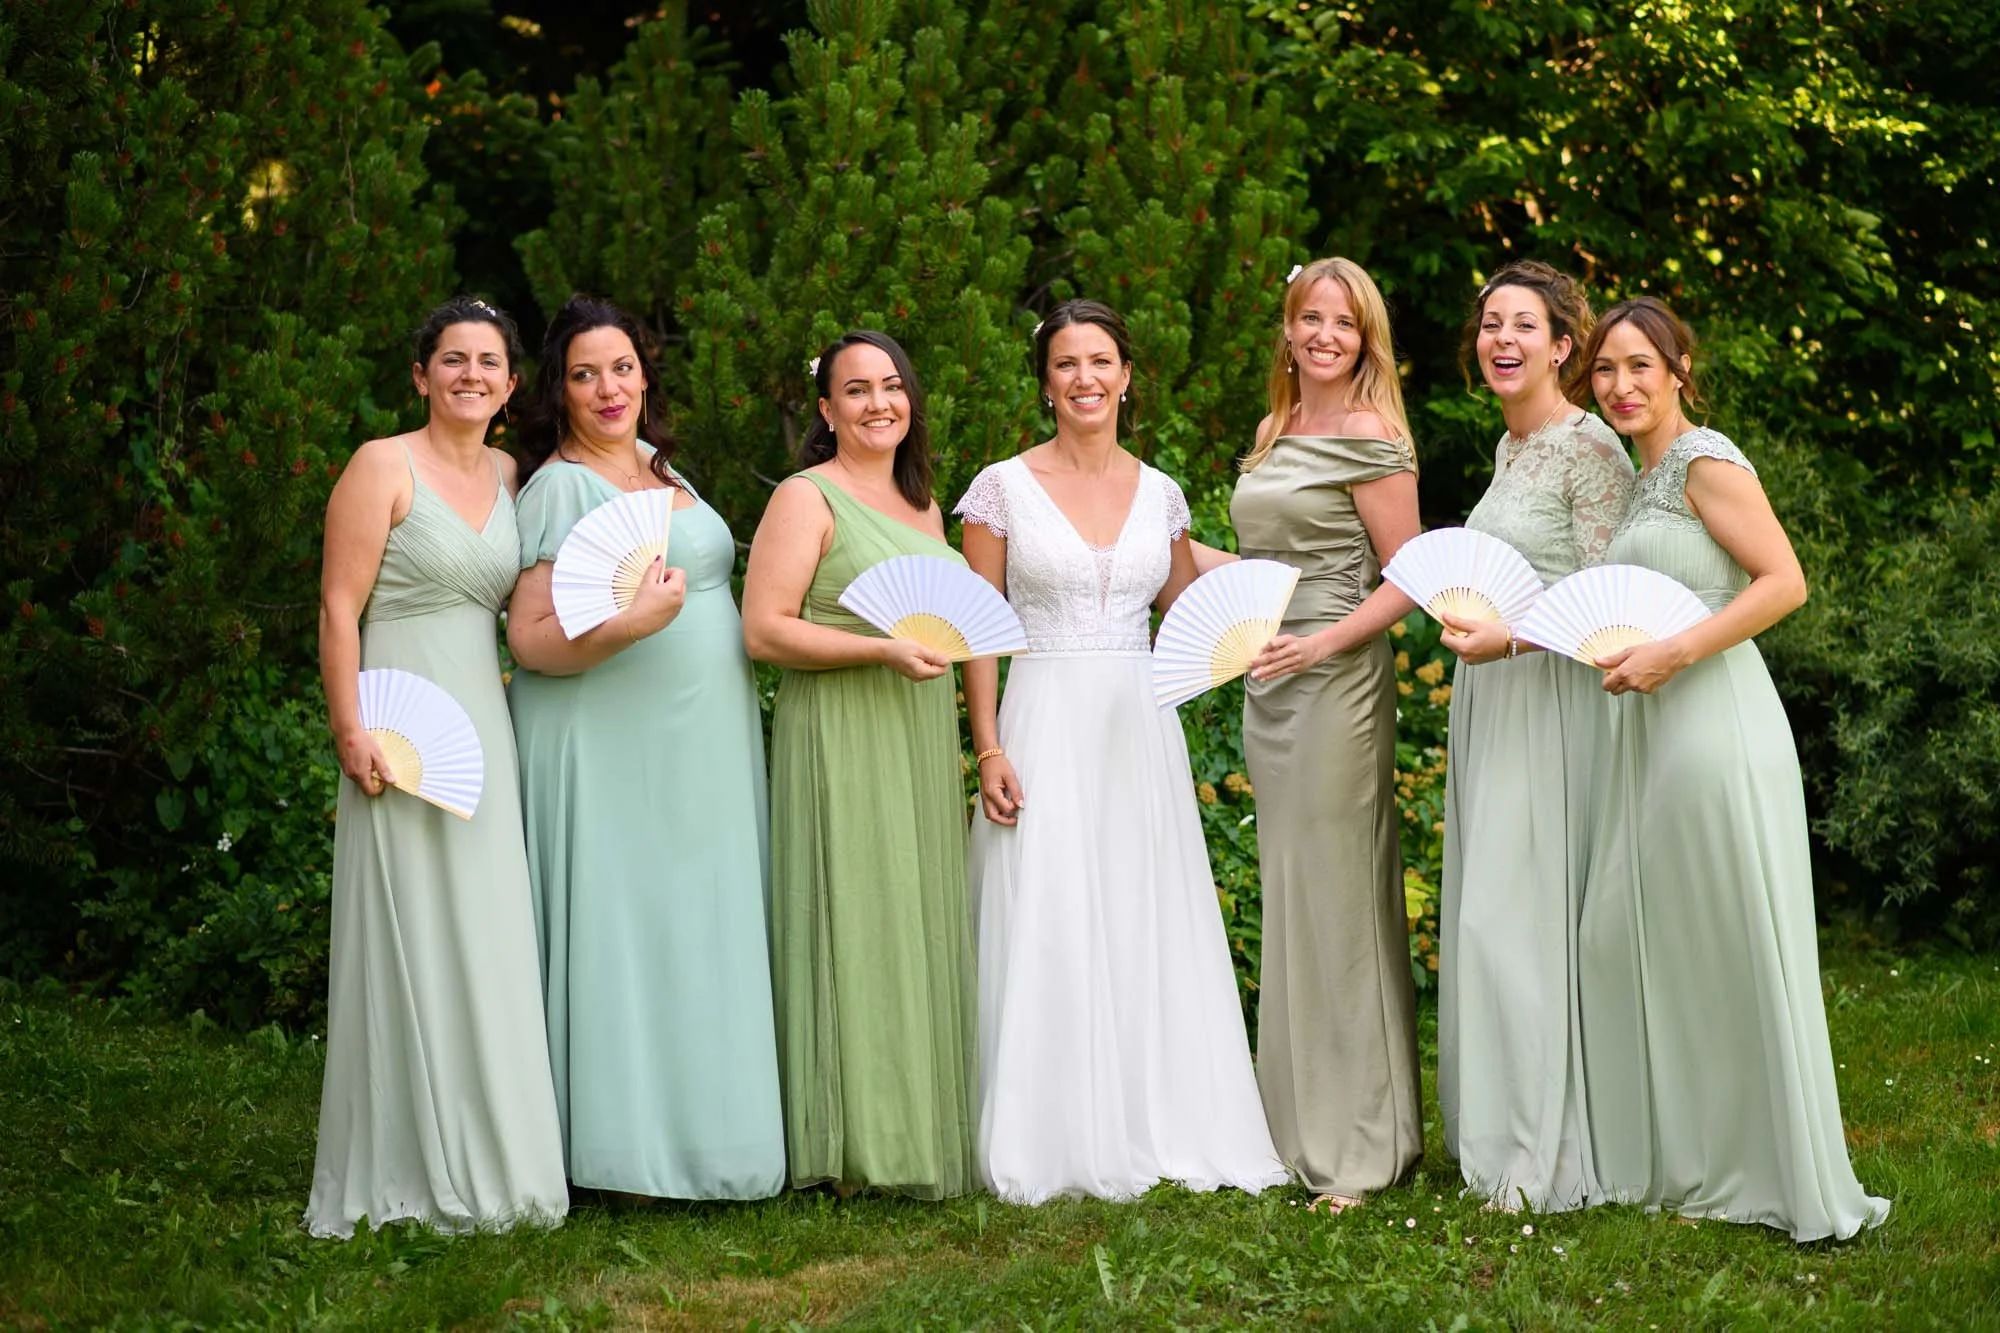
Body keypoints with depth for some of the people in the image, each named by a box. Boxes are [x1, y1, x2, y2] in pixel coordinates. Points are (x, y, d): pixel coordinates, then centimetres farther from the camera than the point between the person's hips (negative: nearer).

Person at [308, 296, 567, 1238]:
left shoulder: (510, 478, 13)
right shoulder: (383, 466, -5)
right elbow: (339, 607, -10)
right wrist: (351, 731, -17)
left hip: (483, 727, 6)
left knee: (486, 940, 7)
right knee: (408, 938, -3)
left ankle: (484, 1160, 16)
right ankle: (403, 1172, 4)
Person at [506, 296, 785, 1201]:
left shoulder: (660, 469, 15)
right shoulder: (560, 487, -9)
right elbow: (531, 640, -16)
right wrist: (632, 623, -27)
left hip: (701, 748, 8)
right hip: (611, 749, -8)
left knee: (699, 935, 8)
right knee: (623, 932, -7)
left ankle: (703, 1128, 14)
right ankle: (629, 1138, -2)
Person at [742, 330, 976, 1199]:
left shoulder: (922, 505, 18)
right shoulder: (807, 499, -6)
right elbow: (764, 631, -14)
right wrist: (883, 651, -21)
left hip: (921, 743, 8)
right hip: (839, 743, -8)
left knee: (922, 928, 7)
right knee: (855, 927, -8)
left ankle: (919, 1135, 13)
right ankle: (852, 1147, -4)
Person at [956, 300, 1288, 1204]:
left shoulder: (1160, 495, 10)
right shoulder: (1003, 488, 0)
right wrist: (988, 747, -9)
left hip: (1141, 730, 3)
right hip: (1046, 726, -3)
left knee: (1149, 923, 4)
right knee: (1048, 930, -4)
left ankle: (1154, 1129, 13)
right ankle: (1053, 1143, 4)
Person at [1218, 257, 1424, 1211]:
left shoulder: (1370, 438, -8)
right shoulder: (1272, 433, 16)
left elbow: (1405, 581, -10)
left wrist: (1320, 643, -20)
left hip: (1335, 681, -8)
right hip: (1268, 688, 8)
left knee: (1334, 898, -7)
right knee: (1289, 897, 9)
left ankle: (1353, 1149, -1)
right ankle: (1301, 1127, 15)